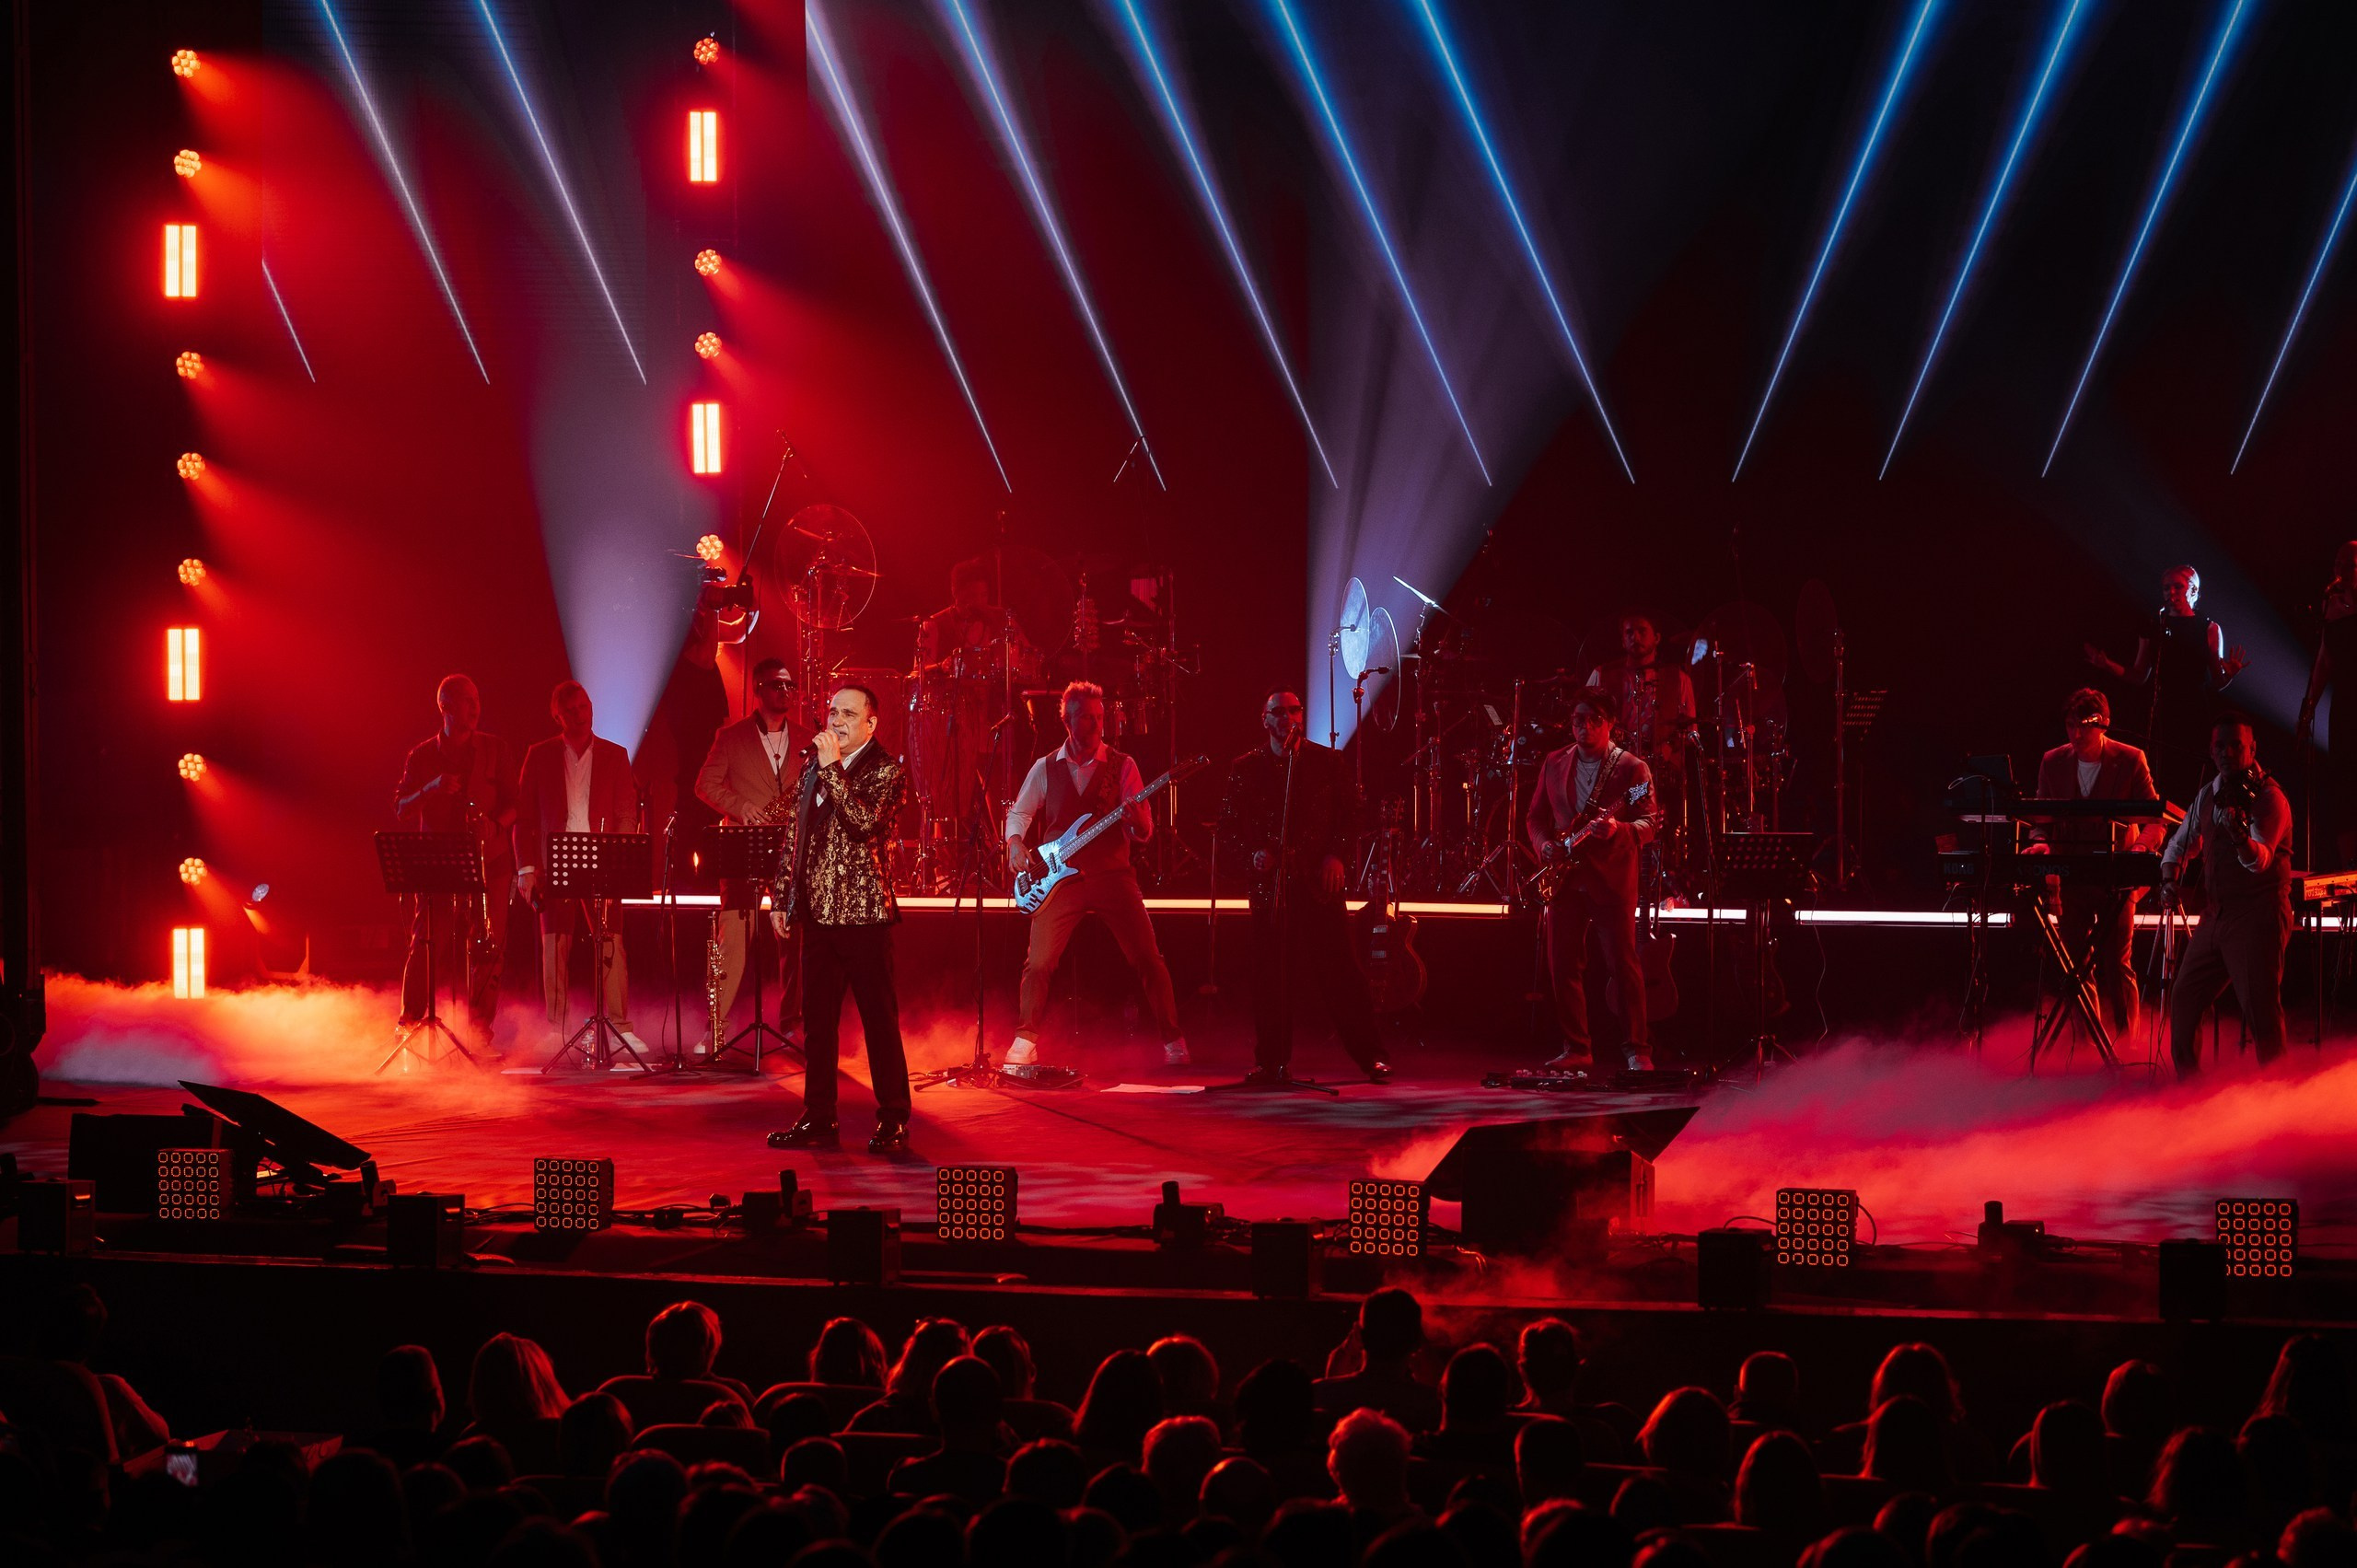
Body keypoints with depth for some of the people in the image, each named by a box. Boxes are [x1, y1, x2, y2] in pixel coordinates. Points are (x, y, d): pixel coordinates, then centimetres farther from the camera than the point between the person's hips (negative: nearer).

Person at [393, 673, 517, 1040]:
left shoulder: (495, 751, 9)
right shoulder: (422, 755, 7)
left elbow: (513, 804, 8)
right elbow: (401, 809, 2)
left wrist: (496, 825, -13)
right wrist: (431, 789, -16)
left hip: (488, 862, 1)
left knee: (486, 949, -3)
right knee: (426, 945, -6)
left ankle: (480, 1032, 2)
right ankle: (409, 1023, 2)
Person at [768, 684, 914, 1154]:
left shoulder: (887, 771, -5)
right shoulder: (812, 768, 15)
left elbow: (865, 824, -22)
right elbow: (795, 838, 21)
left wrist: (832, 768, -19)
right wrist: (784, 898, 17)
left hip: (863, 912, -7)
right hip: (817, 912, 7)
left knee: (880, 1020, -3)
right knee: (817, 1021, 9)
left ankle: (893, 1122, 2)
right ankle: (818, 1119, 15)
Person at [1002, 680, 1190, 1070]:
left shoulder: (1122, 767, 4)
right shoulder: (1045, 768, 8)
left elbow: (1144, 833, 2)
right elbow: (1018, 813, 17)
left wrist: (1136, 819, -21)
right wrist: (1016, 844, -3)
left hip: (1112, 874, -1)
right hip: (1060, 879, 1)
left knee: (1149, 960, -6)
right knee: (1038, 963, -10)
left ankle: (1173, 1042, 5)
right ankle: (1025, 1042, 1)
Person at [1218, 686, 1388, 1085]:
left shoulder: (1328, 761, 6)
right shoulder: (1245, 768, 8)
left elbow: (1352, 813, 8)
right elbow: (1229, 828, 8)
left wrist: (1336, 855, -7)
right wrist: (1253, 853, -10)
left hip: (1319, 881, -1)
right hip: (1269, 882, 1)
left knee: (1339, 972, -4)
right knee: (1269, 975, -1)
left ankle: (1370, 1056, 1)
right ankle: (1271, 1061, 8)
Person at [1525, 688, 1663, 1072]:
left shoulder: (1632, 767, -1)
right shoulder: (1554, 764, 12)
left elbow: (1650, 822, -6)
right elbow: (1535, 816, 17)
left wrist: (1618, 829, -27)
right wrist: (1544, 844, -4)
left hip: (1612, 878, -4)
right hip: (1564, 876, 4)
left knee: (1623, 965, -7)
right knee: (1563, 964, 4)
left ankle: (1635, 1050, -2)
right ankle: (1576, 1048, 13)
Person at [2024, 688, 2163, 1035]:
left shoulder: (2130, 760, -5)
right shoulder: (2053, 762, 5)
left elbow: (2155, 819, -3)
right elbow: (2042, 818, 13)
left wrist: (2141, 845, -23)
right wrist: (2041, 842, -10)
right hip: (2071, 878, 4)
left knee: (2116, 965, -9)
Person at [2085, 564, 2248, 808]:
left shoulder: (2209, 629, 5)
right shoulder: (2154, 628, 12)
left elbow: (2218, 682, 3)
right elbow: (2139, 676, 13)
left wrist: (2229, 674, -19)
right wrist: (2107, 665, 0)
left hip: (2197, 717, -2)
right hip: (2163, 718, 2)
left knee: (2190, 784, -8)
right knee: (2163, 785, -6)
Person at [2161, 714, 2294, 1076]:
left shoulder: (2267, 797, -12)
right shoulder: (2208, 795, 11)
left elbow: (2260, 861, -26)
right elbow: (2180, 843, 26)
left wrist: (2240, 836, -47)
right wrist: (2170, 877, 6)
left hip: (2259, 915, -8)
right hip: (2217, 915, 8)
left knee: (2260, 1011, -15)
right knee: (2184, 998, 12)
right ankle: (2188, 1084, 26)